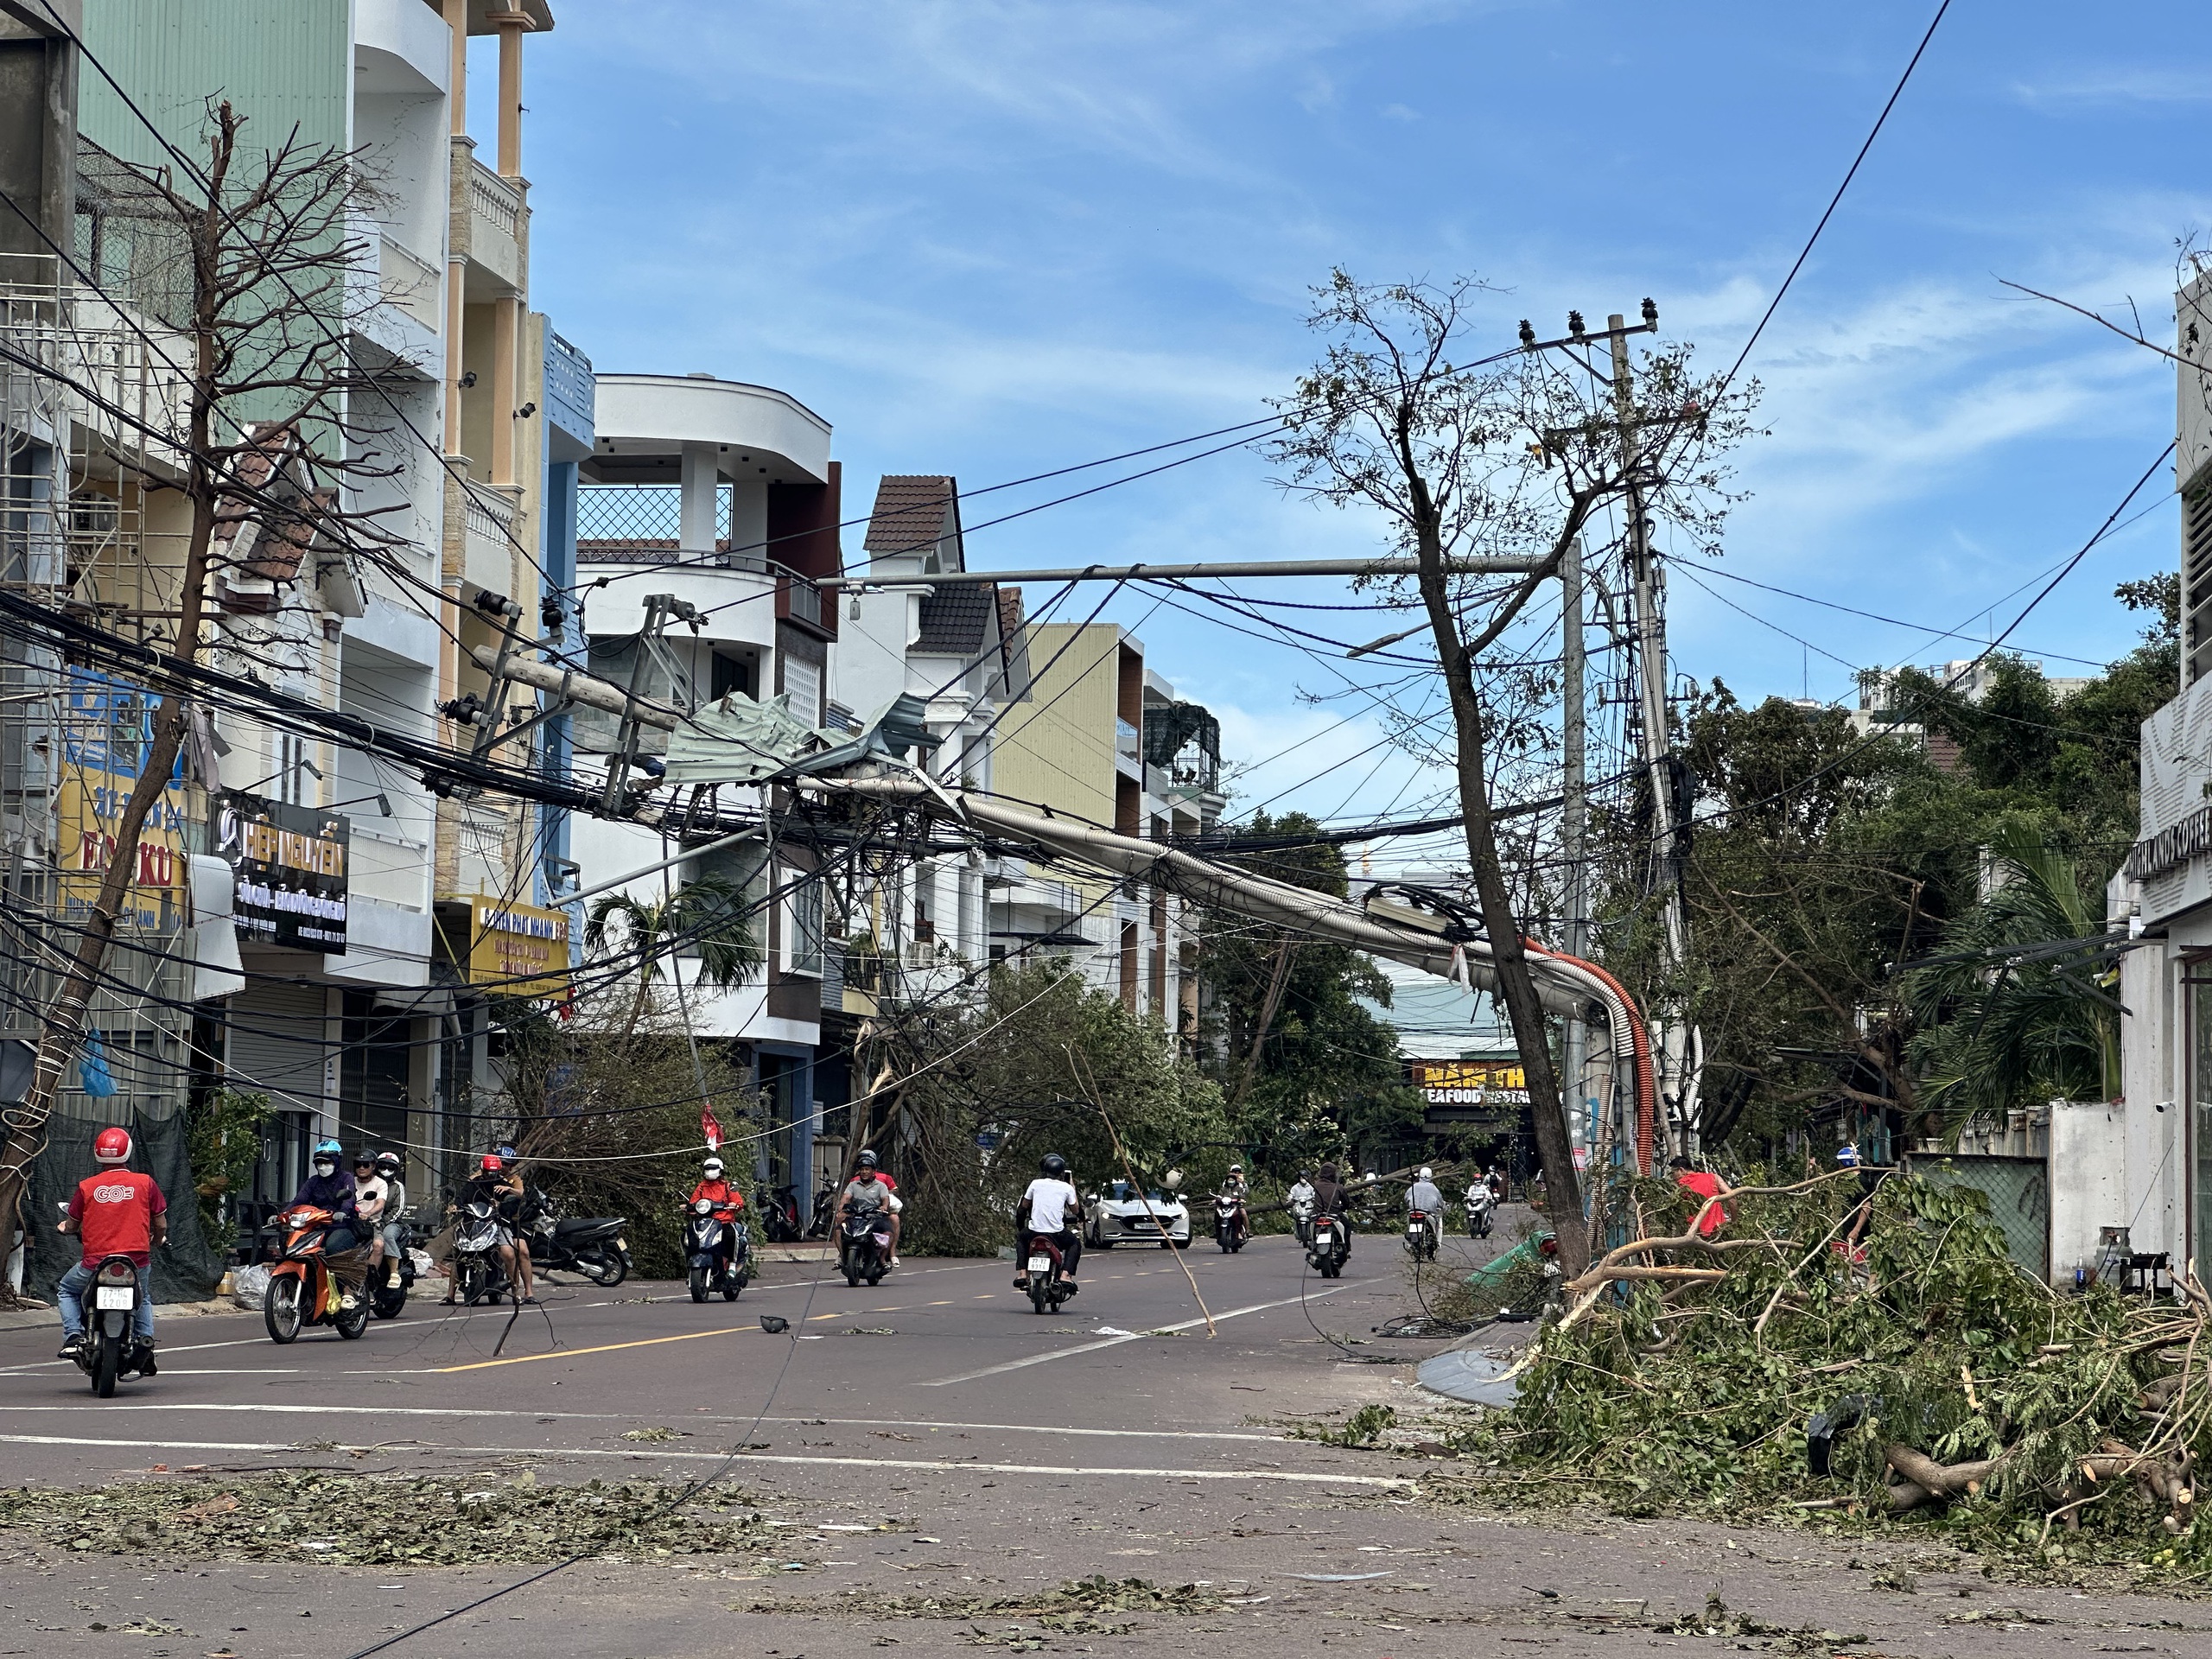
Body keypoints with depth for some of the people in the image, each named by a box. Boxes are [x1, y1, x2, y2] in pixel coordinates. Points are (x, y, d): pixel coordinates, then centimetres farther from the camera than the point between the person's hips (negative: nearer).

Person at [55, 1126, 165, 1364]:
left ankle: (73, 1336, 7)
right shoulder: (145, 1183, -2)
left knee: (66, 1291, 28)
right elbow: (161, 1224, 3)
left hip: (95, 1262, -1)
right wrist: (157, 1240, 26)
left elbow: (71, 1225, 8)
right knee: (143, 1299, 33)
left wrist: (65, 1226, 33)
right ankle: (145, 1338, 10)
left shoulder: (87, 1186, -2)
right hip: (137, 1262, 1)